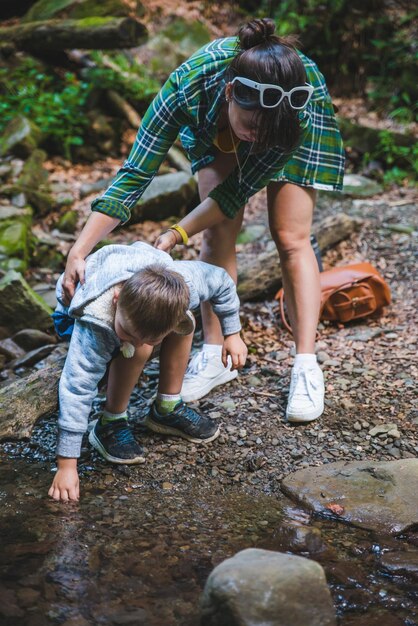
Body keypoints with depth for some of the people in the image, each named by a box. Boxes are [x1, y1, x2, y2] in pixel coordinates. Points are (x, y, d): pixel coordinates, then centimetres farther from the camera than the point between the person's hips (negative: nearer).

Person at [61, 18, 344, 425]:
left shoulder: (304, 105, -42)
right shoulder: (189, 86, -42)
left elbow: (239, 190, -29)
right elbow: (134, 175, -37)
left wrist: (177, 234, -35)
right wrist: (79, 251, -41)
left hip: (293, 118, -1)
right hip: (216, 121, 2)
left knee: (290, 237, -10)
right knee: (218, 232, -7)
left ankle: (306, 365, -6)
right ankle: (215, 354, 3)